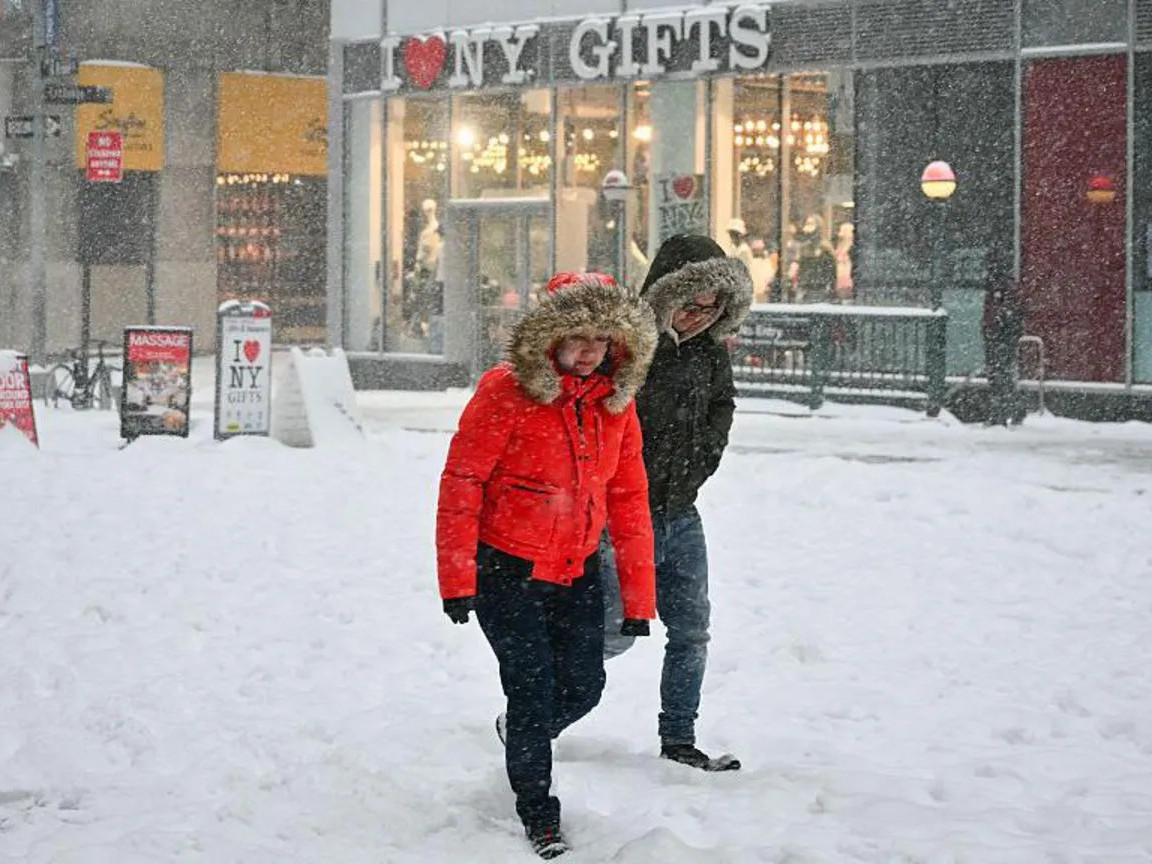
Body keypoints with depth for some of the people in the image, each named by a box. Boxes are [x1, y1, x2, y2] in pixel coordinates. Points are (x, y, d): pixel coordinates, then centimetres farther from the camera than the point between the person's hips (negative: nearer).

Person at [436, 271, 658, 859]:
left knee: (583, 688, 6)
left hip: (575, 571, 5)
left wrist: (638, 598, 3)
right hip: (506, 568, -5)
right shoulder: (506, 392, -17)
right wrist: (457, 580, -16)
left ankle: (520, 733, 41)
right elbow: (460, 483, -14)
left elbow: (628, 501, 5)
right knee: (533, 689, -6)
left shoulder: (616, 402, 0)